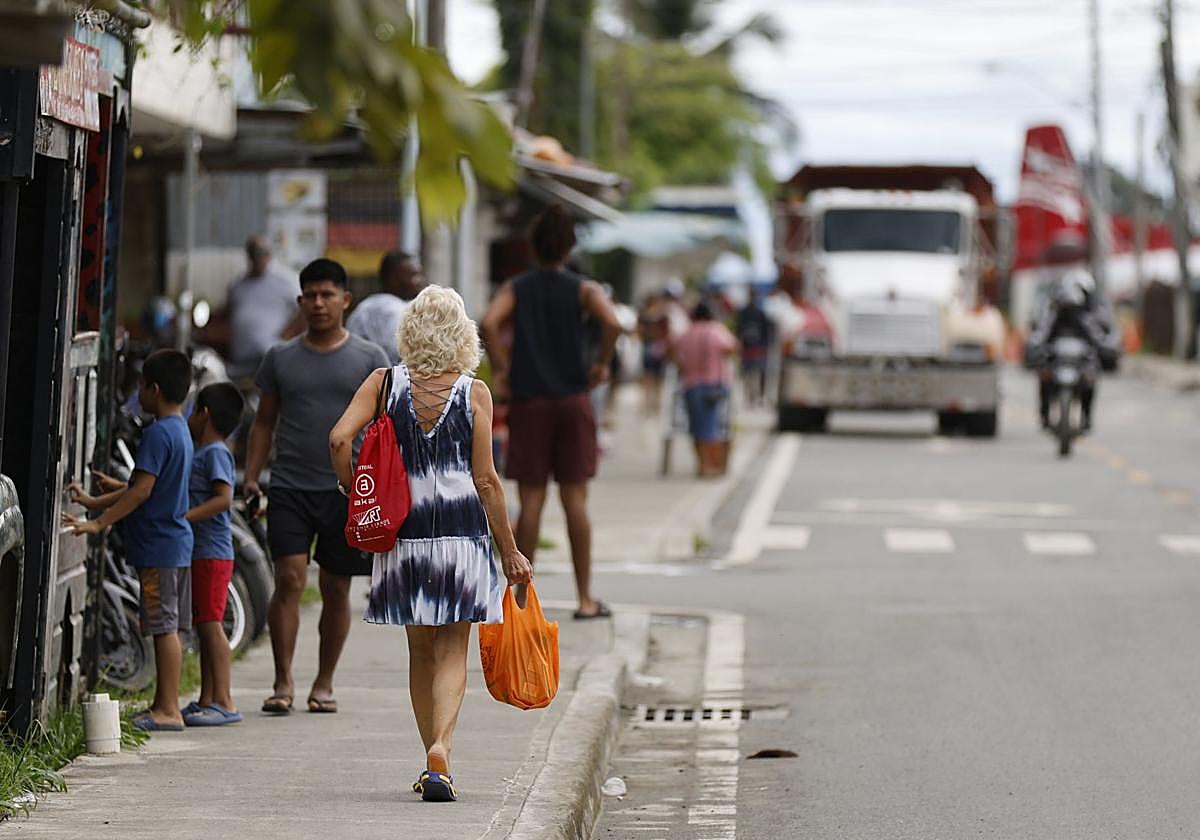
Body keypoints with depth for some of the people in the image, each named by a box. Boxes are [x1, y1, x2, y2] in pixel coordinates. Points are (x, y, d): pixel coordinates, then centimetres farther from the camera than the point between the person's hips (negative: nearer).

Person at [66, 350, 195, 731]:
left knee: (164, 627, -8)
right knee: (169, 628, 11)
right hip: (177, 543, 10)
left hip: (158, 546, -10)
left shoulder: (158, 433, -16)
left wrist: (98, 523, -20)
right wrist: (96, 502, 20)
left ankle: (168, 710, -7)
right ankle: (165, 705, 16)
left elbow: (143, 489, -22)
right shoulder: (180, 431, 15)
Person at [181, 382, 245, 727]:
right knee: (205, 627, 11)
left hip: (212, 553, -10)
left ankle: (224, 702, -12)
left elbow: (223, 498, -22)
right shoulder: (200, 453, 19)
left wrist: (185, 517, -26)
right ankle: (207, 700, 15)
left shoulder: (215, 453, -11)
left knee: (211, 625, -11)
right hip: (199, 553, 10)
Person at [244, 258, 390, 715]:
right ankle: (283, 682, -8)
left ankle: (324, 682, 16)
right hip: (290, 487, 0)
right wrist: (251, 478, 4)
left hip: (347, 489, 0)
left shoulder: (368, 359, 5)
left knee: (336, 587, 6)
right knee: (289, 578, -12)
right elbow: (264, 421, 14)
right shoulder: (280, 357, 9)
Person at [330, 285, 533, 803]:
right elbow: (486, 480, -4)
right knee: (452, 652, 2)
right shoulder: (474, 392, -3)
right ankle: (440, 747, -20)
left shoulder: (385, 384, 1)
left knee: (421, 652, 15)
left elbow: (341, 438, -11)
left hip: (406, 529, 2)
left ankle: (433, 760, 19)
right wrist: (510, 551, 3)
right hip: (463, 529, -2)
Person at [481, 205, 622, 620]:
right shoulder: (583, 289, 0)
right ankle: (585, 598, 4)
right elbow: (612, 323, -19)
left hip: (528, 402, 1)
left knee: (531, 502, 2)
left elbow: (488, 323, -15)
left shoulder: (516, 288, 4)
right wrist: (602, 364, -4)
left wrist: (500, 370, -5)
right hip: (572, 400, -1)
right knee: (575, 500, 3)